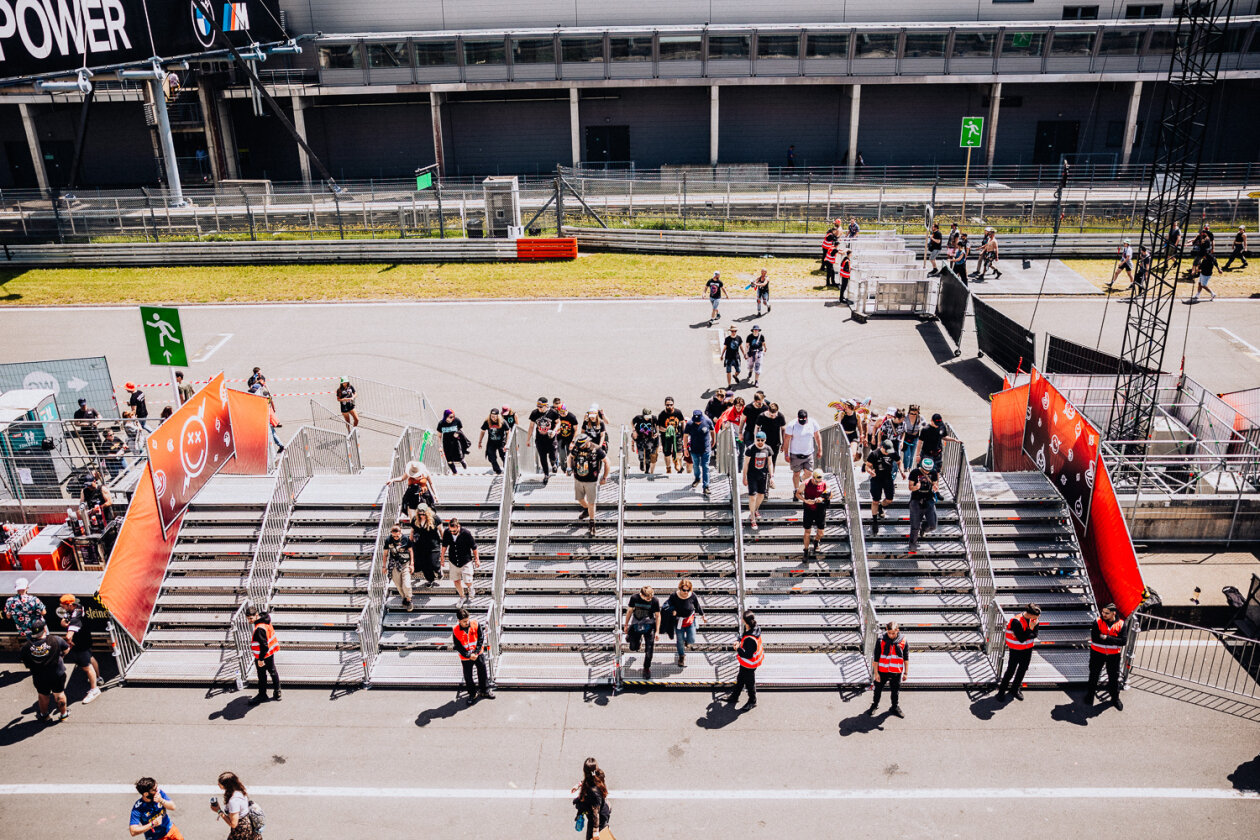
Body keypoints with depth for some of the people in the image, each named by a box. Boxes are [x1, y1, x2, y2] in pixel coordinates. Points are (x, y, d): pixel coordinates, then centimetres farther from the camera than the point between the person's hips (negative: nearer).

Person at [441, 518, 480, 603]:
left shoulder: (466, 533, -22)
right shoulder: (447, 533, -14)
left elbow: (474, 547, -8)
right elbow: (444, 545, 6)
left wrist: (477, 559, 1)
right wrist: (442, 557, 13)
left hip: (466, 561, -3)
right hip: (453, 561, 3)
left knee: (467, 581, -3)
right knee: (456, 580, 10)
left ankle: (471, 589, 33)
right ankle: (462, 596, 32)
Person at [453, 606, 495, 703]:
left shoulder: (475, 624, -14)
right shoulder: (455, 630, -16)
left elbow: (481, 639, -7)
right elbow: (458, 647, -12)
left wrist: (476, 652, -13)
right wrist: (469, 655, -18)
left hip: (478, 654, 1)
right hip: (465, 658, -1)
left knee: (482, 672, 13)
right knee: (468, 676, 10)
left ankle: (485, 691, 31)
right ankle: (472, 694, 29)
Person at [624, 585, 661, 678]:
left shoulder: (655, 600, -16)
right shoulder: (634, 598, -13)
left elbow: (658, 615, -7)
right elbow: (630, 611, 2)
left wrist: (657, 632, -10)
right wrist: (626, 625, 8)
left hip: (649, 626, -1)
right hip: (636, 625, 1)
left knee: (649, 648, -5)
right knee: (634, 647, 7)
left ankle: (647, 668, 15)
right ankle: (639, 638, 41)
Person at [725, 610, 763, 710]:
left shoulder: (750, 639, -41)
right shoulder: (754, 629, -11)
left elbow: (748, 655, -33)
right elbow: (742, 636, 11)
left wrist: (738, 649, -22)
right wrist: (739, 642, -6)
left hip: (749, 665, -9)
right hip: (744, 663, 9)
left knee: (749, 683, 15)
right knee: (740, 679, 28)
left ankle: (752, 702, 38)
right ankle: (734, 697, 48)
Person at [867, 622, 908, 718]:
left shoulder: (903, 641, -7)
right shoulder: (881, 640, -11)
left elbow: (906, 658, 4)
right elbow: (876, 658, -6)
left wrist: (906, 673, 5)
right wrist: (876, 673, -7)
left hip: (896, 672, 0)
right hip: (882, 671, 0)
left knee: (895, 691, 13)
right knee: (878, 689, 14)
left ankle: (895, 708, 33)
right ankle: (875, 705, 36)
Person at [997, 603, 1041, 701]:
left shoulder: (1034, 619, -7)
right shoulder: (1016, 621, -27)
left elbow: (1035, 634, -7)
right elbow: (1021, 639, -28)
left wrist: (1025, 635, -23)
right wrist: (1030, 628, -24)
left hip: (1028, 649, 6)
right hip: (1016, 650, -6)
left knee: (1023, 669, 15)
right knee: (1011, 670, 1)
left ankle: (1014, 689, 33)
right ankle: (1002, 690, 17)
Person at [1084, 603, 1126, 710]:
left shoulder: (1121, 624, -11)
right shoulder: (1098, 622, -14)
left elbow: (1123, 641, -18)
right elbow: (1095, 639, -22)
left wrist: (1106, 637, -25)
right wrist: (1112, 640, -24)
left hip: (1114, 655, 1)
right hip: (1097, 653, 0)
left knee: (1114, 677, 12)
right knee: (1094, 675, 12)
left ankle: (1115, 698, 33)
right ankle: (1090, 695, 31)